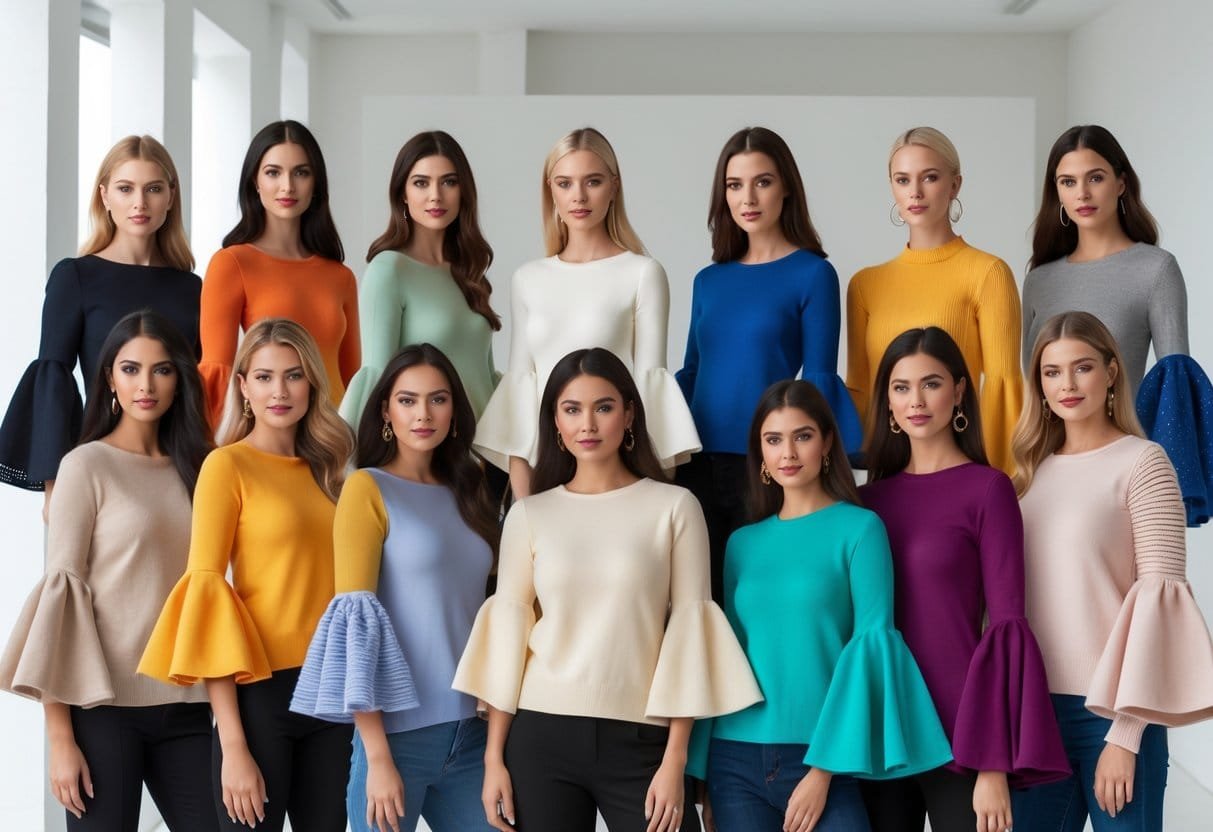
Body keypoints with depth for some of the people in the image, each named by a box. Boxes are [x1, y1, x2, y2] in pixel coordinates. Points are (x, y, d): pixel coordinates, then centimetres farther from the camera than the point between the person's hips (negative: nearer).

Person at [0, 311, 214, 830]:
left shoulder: (193, 469, 11)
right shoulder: (87, 465, -3)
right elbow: (62, 589, -7)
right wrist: (60, 735, -12)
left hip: (186, 705, 4)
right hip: (106, 705, -4)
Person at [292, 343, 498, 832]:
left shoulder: (467, 494, 12)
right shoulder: (368, 488, -4)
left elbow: (483, 611, 13)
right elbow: (355, 622, -10)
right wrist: (377, 757, -15)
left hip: (469, 728, 5)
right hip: (399, 730, -5)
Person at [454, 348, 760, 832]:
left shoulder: (674, 507, 1)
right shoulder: (529, 515, 7)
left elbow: (688, 626, -1)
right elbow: (508, 627, 6)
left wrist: (675, 759, -5)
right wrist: (494, 756, 1)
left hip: (640, 740, -1)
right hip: (541, 736, 2)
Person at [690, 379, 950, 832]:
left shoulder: (859, 527, -1)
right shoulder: (742, 542, 11)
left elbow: (872, 640, -8)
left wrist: (823, 769, -14)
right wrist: (704, 771, 6)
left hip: (818, 757, -4)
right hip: (734, 759, 4)